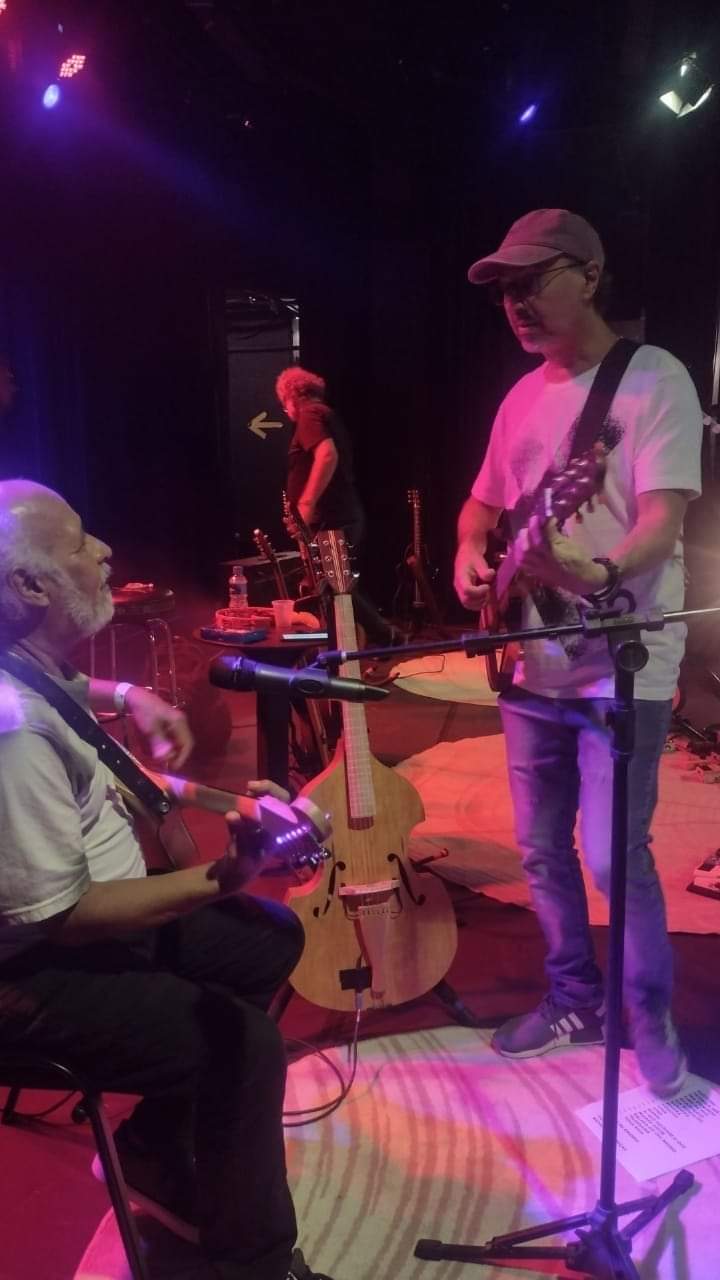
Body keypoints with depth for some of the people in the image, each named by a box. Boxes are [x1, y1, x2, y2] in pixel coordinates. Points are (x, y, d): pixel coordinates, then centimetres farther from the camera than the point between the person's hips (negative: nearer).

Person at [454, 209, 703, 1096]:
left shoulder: (654, 379, -9)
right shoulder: (523, 398, 12)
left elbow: (663, 518, -19)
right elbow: (484, 502, 22)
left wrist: (602, 575, -39)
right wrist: (469, 555, -1)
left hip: (621, 667, -7)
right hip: (535, 664, 7)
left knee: (613, 857, -5)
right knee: (542, 850, 13)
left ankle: (651, 1019, 20)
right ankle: (575, 1002, 33)